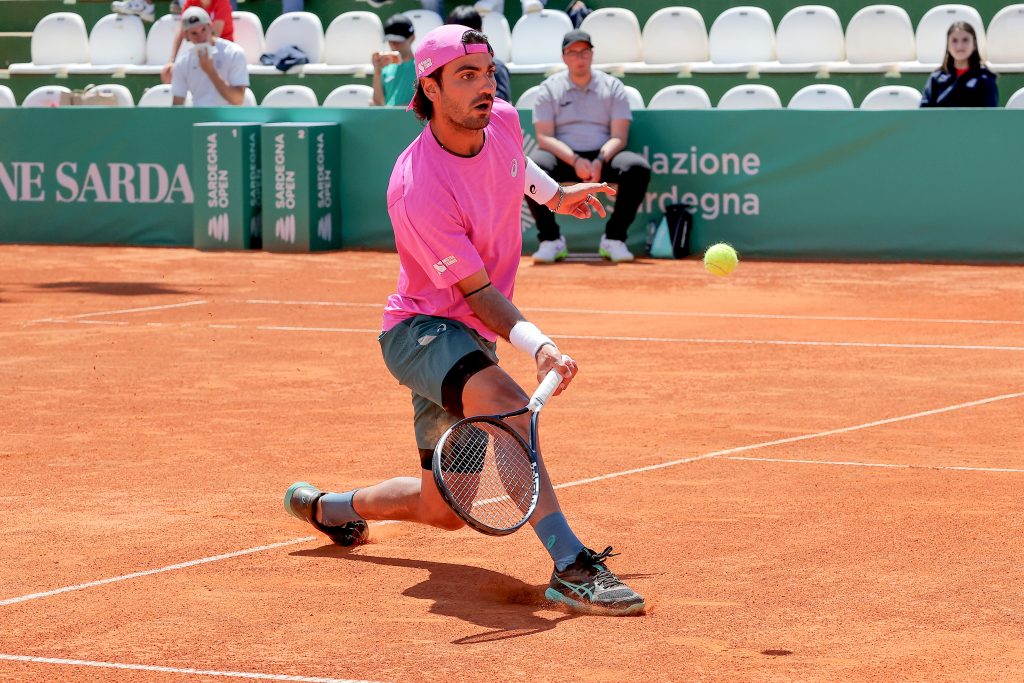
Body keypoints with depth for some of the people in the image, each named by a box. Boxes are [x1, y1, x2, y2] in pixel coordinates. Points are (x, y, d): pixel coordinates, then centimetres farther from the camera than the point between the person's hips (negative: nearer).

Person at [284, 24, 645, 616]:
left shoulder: (503, 121, -6)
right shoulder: (419, 190, -29)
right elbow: (479, 292, -25)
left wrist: (554, 194, 31)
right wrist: (538, 345, -37)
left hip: (472, 339, 8)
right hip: (422, 329, -8)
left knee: (441, 510, 14)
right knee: (508, 406, -38)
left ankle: (325, 507, 41)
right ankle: (571, 567, -40)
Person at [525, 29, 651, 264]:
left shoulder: (612, 87, 9)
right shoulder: (550, 88, 7)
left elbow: (618, 137, 0)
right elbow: (544, 137, -4)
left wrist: (600, 161, -21)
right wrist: (575, 160, -21)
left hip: (603, 157, 1)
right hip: (563, 156, -1)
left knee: (638, 167, -30)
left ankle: (613, 239, -19)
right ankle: (551, 240, -21)